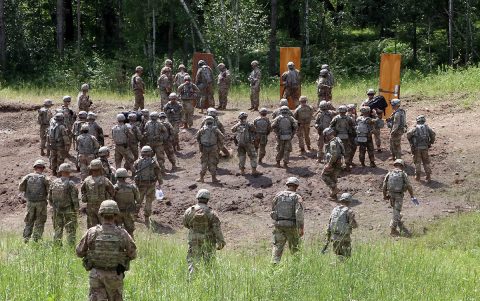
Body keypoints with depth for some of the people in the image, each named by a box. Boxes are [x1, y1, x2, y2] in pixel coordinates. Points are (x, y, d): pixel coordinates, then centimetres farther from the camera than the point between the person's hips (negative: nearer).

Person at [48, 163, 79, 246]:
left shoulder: (54, 183, 0)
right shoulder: (71, 184, -14)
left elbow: (50, 198, 6)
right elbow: (74, 199, -14)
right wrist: (76, 209, -1)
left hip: (57, 211, 4)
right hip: (69, 211, -4)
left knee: (58, 230, 14)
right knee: (71, 231, 2)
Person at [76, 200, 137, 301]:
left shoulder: (92, 232, -11)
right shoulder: (122, 234, -12)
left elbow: (79, 252, -1)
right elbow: (132, 254, 0)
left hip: (96, 274, 0)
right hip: (115, 276, 0)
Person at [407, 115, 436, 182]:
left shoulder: (415, 128, 2)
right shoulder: (427, 127, 7)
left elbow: (408, 134, -10)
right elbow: (433, 134, -2)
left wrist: (411, 142, 5)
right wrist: (431, 142, 10)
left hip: (416, 148, -1)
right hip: (425, 148, 1)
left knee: (417, 162, 11)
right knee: (426, 162, 12)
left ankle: (417, 176, 10)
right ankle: (428, 176, 8)